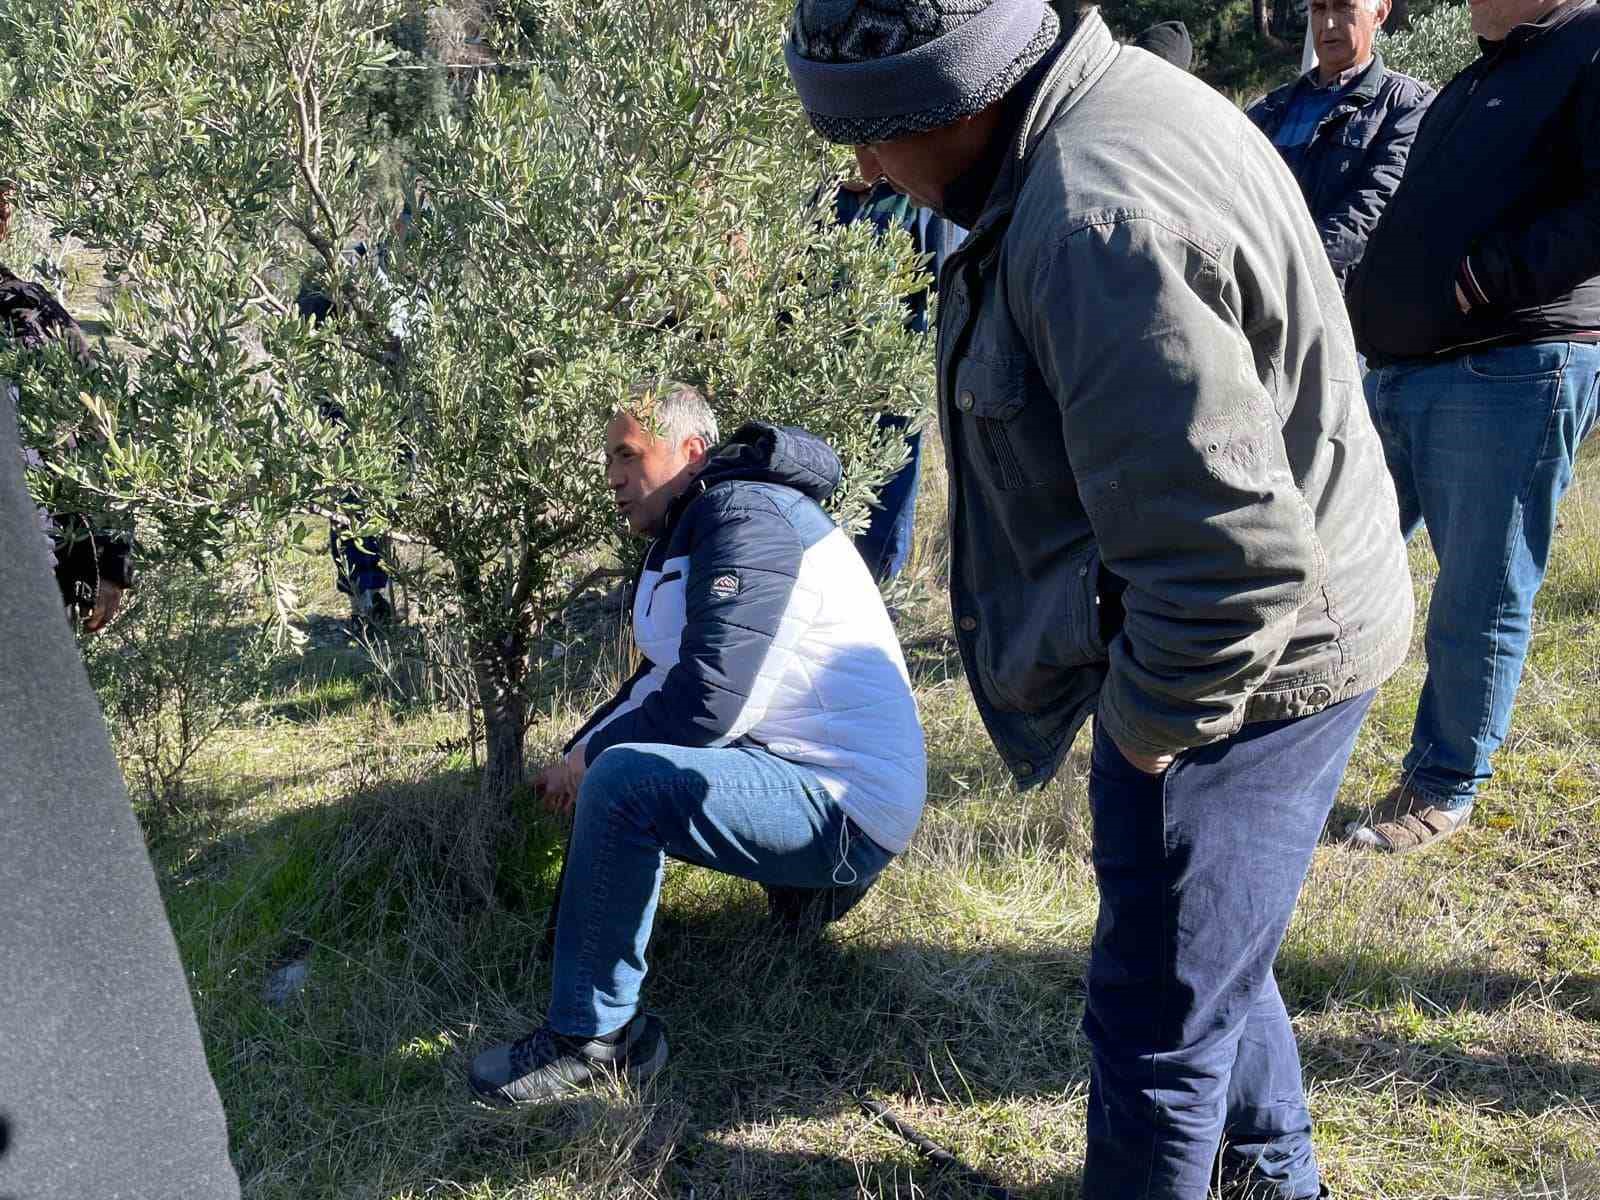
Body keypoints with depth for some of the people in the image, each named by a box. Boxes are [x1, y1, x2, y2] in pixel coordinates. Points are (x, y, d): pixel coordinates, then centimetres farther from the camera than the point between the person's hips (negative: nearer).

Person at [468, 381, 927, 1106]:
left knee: (622, 781, -27)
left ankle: (589, 1039, -13)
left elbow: (708, 700, -26)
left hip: (845, 806, -11)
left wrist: (590, 755, -11)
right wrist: (577, 752, 6)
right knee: (608, 763, 19)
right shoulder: (688, 534, 16)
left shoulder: (747, 517, -17)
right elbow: (663, 680, 21)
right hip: (792, 769, 11)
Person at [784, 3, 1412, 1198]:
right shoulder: (1109, 105, 4)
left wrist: (1147, 725, -17)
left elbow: (1230, 559, -34)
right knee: (1210, 952, 29)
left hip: (1238, 666, -11)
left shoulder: (1100, 221, -31)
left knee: (1159, 1019, 7)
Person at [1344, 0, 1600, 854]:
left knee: (1478, 600, 1)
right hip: (1397, 368, 9)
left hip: (1510, 374, -8)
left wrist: (1483, 276, -19)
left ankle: (1444, 790, 15)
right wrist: (1377, 295, 13)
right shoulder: (1476, 81, 23)